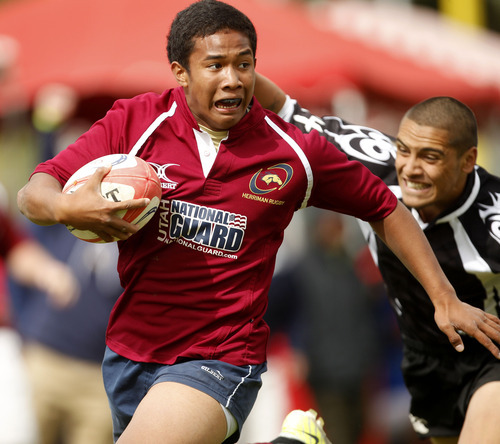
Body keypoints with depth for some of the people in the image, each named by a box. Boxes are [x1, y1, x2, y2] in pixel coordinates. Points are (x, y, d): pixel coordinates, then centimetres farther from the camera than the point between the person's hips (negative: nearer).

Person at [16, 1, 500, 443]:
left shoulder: (293, 152, -5)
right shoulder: (135, 122, -5)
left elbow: (384, 210, 7)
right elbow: (33, 193, -7)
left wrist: (445, 300, 3)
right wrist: (66, 208, -30)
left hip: (220, 357, -4)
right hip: (128, 351, 4)